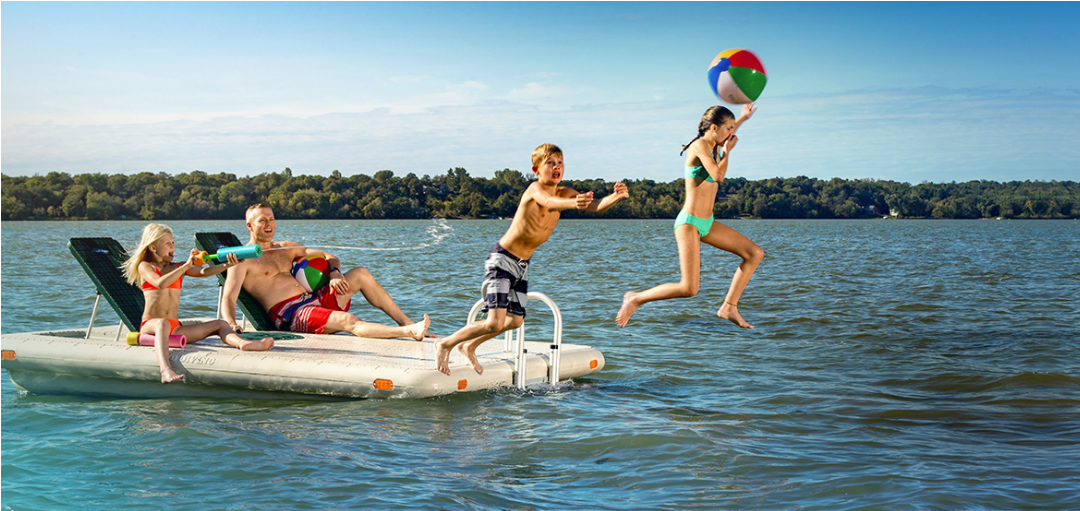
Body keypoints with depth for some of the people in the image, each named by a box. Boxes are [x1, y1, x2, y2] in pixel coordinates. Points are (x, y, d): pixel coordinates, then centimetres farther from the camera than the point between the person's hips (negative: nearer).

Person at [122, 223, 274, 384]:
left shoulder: (177, 268, 20)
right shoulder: (145, 267, 4)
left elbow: (203, 272, 2)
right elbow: (160, 283, -18)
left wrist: (226, 265, -17)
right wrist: (186, 265, -15)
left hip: (175, 328, 7)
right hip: (150, 325, -6)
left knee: (219, 324, -7)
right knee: (163, 323, -42)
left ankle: (243, 343, -40)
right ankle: (166, 370, -65)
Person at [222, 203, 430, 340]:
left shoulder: (285, 248, 23)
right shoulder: (243, 259, 1)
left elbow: (328, 257, 25)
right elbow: (228, 298, -11)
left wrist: (334, 273, 1)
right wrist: (232, 324, -33)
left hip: (315, 299, 8)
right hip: (290, 315, -8)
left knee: (361, 273, -7)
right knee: (348, 321, -32)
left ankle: (406, 322, -9)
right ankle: (408, 333, -47)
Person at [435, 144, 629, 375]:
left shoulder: (564, 193, 0)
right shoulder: (535, 189, -22)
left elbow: (598, 206, -9)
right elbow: (549, 203, -45)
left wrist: (617, 196, -31)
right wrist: (573, 204, -66)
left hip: (522, 264, 8)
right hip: (502, 259, -8)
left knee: (514, 320, 18)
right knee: (494, 323, -17)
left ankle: (469, 347, 39)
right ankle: (445, 344, 4)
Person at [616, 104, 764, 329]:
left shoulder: (713, 147, 12)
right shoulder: (699, 145, -14)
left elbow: (724, 139, 39)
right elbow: (718, 176, -27)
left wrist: (742, 118, 49)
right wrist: (727, 152, -11)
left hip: (706, 223, 10)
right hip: (689, 223, -10)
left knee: (755, 253, 4)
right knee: (688, 288, -17)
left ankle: (729, 307, 6)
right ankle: (635, 299, 3)